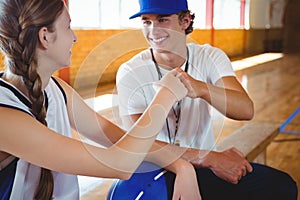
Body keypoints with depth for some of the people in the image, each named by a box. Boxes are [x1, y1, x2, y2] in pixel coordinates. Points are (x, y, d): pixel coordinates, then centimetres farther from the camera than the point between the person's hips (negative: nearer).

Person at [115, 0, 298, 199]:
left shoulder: (210, 57, -4)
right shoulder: (131, 73, -12)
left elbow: (246, 110, -21)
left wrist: (201, 89, -42)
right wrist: (211, 158, -27)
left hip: (206, 167, 3)